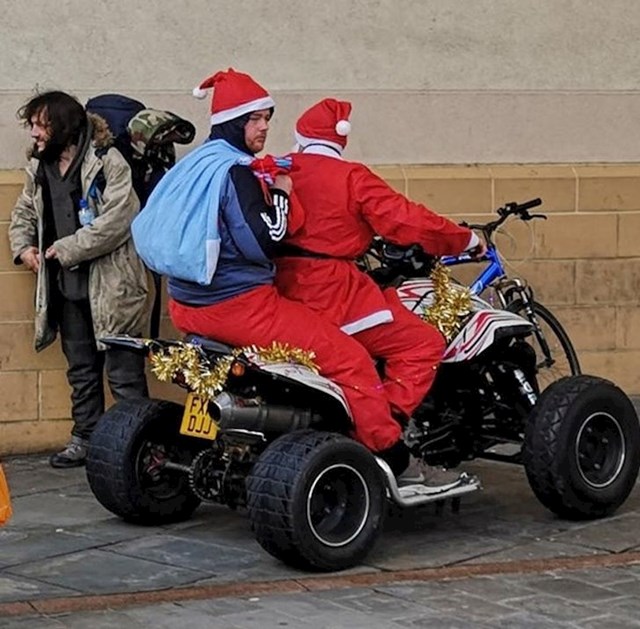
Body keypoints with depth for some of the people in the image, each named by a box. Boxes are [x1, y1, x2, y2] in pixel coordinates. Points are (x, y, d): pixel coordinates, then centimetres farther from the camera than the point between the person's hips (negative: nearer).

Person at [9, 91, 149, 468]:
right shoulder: (40, 169, 11)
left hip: (110, 285, -7)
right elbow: (24, 214, 25)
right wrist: (23, 247, 5)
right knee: (81, 371, 17)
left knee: (124, 374, -3)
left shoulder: (108, 162, -12)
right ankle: (85, 439, 28)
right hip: (68, 287, 7)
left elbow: (117, 220, -22)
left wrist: (67, 249, -17)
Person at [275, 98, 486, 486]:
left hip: (282, 292, 8)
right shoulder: (351, 178, -7)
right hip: (332, 292, -8)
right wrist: (467, 241, 2)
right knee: (423, 343, -6)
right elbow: (408, 221, -11)